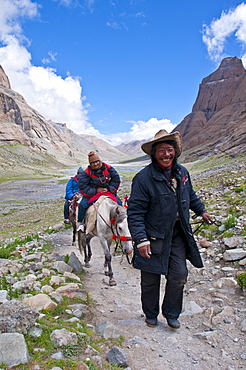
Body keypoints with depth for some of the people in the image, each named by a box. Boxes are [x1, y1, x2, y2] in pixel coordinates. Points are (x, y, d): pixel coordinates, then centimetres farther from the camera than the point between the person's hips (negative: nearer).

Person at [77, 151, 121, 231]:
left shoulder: (108, 168, -5)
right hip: (92, 194, -2)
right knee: (83, 204, -24)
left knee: (119, 203, -10)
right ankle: (80, 223, -2)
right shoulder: (87, 172, -11)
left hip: (108, 192, 2)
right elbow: (82, 185, -14)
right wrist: (96, 190, -20)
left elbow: (116, 180, 1)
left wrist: (109, 189, -12)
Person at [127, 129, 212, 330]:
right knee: (151, 280, 10)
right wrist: (141, 240, -24)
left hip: (178, 235, 5)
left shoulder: (182, 172, 2)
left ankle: (171, 313, 32)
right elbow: (135, 212, -19)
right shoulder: (144, 178, -19)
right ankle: (151, 314, 36)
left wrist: (201, 210, 31)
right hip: (154, 237, -4)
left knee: (179, 275, 7)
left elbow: (190, 195, 23)